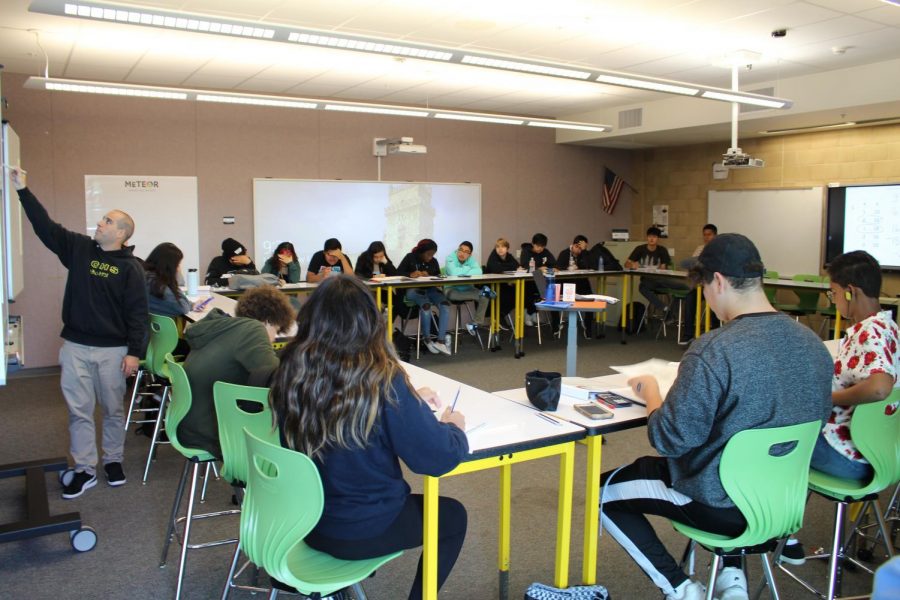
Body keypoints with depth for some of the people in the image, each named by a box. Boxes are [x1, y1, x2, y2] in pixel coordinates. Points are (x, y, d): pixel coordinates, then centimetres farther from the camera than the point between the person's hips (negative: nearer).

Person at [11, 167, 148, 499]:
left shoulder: (130, 267, -7)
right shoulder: (79, 248, 5)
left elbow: (137, 313, -9)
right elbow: (45, 226, 3)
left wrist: (134, 352, -13)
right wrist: (22, 190, -4)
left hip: (113, 350, -3)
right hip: (75, 346, 4)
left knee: (113, 409, 10)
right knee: (79, 410, 7)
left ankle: (113, 461, 27)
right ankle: (84, 470, 16)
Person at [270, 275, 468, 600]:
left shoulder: (291, 370, -10)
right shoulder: (381, 379, -26)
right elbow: (439, 458, -23)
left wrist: (408, 400, 9)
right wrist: (454, 427, -2)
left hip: (304, 518, 6)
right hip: (361, 530, -6)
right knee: (453, 517, 20)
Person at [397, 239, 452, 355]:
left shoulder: (433, 261, 11)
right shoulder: (410, 258, 0)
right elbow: (398, 274, -3)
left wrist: (429, 276, -9)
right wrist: (410, 275, -23)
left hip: (429, 289, 4)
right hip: (413, 289, -4)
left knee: (445, 304, -26)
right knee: (426, 305, -36)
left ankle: (441, 340, -30)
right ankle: (427, 340, -18)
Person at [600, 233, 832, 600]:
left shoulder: (713, 351, -27)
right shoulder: (814, 345, -5)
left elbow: (669, 439, -22)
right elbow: (813, 422, 10)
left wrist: (651, 394, -3)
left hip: (724, 506, -7)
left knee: (603, 492, 13)